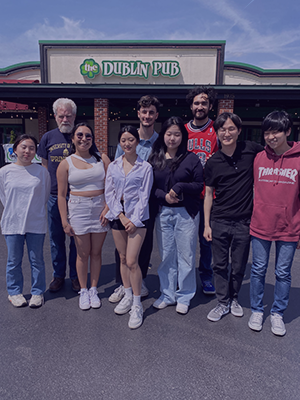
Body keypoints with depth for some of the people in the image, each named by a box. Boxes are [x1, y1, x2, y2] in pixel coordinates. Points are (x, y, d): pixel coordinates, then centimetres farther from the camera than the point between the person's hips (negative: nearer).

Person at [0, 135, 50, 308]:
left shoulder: (42, 172, -3)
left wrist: (34, 210, 7)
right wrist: (14, 210, 6)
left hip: (36, 223, -1)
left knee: (37, 260, 9)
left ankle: (37, 292, 26)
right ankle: (15, 292, 31)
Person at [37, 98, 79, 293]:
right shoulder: (48, 137, 5)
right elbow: (44, 166, 11)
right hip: (54, 196, 2)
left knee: (77, 238, 8)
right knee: (56, 238, 11)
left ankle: (76, 275, 24)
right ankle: (59, 275, 28)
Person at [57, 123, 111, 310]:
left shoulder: (102, 159, 4)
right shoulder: (66, 164, 2)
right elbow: (61, 195, 3)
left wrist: (107, 208, -10)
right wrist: (64, 221, -1)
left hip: (100, 208, 1)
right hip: (78, 209, -1)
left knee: (96, 252, 9)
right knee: (83, 253, 7)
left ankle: (94, 290, 26)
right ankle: (83, 291, 25)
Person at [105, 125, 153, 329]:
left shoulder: (145, 167, -2)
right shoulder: (113, 166, 8)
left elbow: (144, 196, -5)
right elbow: (109, 193, 3)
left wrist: (135, 220, -11)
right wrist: (120, 215, -8)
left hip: (137, 218, -4)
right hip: (118, 216, 4)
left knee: (132, 261, -7)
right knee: (123, 259, 13)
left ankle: (137, 305, 9)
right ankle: (128, 296, 30)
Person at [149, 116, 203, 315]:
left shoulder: (191, 158, -2)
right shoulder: (155, 158, 6)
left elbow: (200, 185, -3)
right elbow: (150, 186, 6)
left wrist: (180, 187, -17)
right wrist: (164, 196, -11)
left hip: (186, 213, -3)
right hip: (163, 213, 3)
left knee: (186, 255, 5)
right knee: (166, 255, 12)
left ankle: (184, 297, 22)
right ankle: (167, 294, 28)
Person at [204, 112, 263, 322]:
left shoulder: (251, 150, -4)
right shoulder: (213, 162, 0)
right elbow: (208, 194, 4)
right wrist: (206, 224, 2)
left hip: (243, 222, -1)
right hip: (219, 222, 1)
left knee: (239, 266, 13)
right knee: (220, 265, 11)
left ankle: (234, 298, 38)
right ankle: (223, 302, 30)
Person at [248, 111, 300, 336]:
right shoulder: (259, 158, 1)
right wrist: (250, 220, 8)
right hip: (260, 226, 2)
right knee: (258, 270, 12)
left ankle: (278, 313, 30)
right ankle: (257, 310, 30)